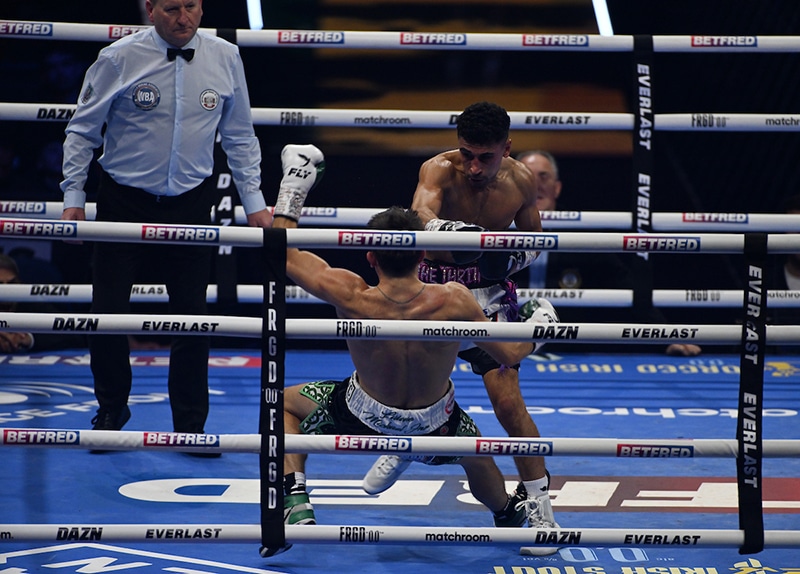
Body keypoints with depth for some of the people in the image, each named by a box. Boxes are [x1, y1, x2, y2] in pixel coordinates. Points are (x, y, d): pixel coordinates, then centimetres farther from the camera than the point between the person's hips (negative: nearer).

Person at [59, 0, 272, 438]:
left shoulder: (225, 58, 0)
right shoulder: (118, 59, -8)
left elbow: (239, 137, 11)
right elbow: (82, 131, 0)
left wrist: (254, 202, 8)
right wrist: (73, 196, -5)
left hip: (190, 204, 2)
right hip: (123, 203, -2)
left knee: (192, 317, 3)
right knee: (108, 313, -2)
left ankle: (190, 426, 18)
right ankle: (110, 412, 21)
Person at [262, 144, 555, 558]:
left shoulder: (350, 298, -32)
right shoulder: (452, 302, -31)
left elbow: (285, 255, -16)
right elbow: (508, 355, -16)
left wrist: (292, 189, -7)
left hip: (365, 419, -1)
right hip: (434, 427, 1)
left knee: (287, 404, 22)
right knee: (475, 454, 35)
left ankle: (295, 503, 6)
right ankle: (508, 515, 61)